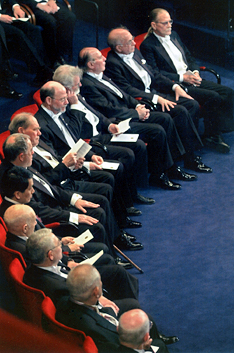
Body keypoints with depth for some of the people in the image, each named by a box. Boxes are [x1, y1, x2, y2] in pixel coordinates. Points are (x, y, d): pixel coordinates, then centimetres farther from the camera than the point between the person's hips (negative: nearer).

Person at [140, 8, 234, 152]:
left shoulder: (174, 35, 17)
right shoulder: (147, 45, -8)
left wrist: (195, 72, 1)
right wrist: (182, 77, -17)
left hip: (191, 79, 8)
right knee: (213, 97, -26)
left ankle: (219, 129, -4)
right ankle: (211, 137, -12)